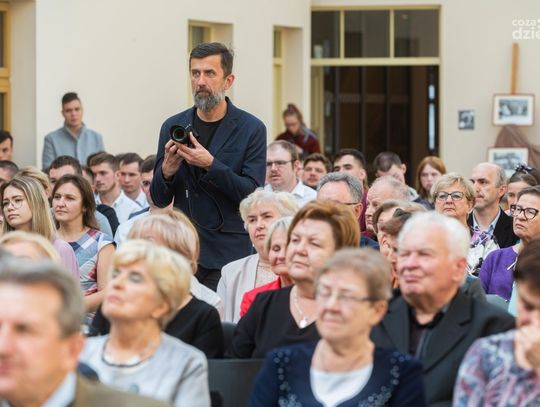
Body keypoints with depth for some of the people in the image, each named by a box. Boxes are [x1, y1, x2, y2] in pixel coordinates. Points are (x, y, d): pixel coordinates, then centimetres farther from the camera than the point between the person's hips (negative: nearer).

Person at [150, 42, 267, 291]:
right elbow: (159, 200, 11)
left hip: (229, 252, -3)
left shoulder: (251, 129, -1)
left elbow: (253, 193, -9)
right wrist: (166, 171, -11)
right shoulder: (173, 127, 9)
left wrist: (211, 165, -19)